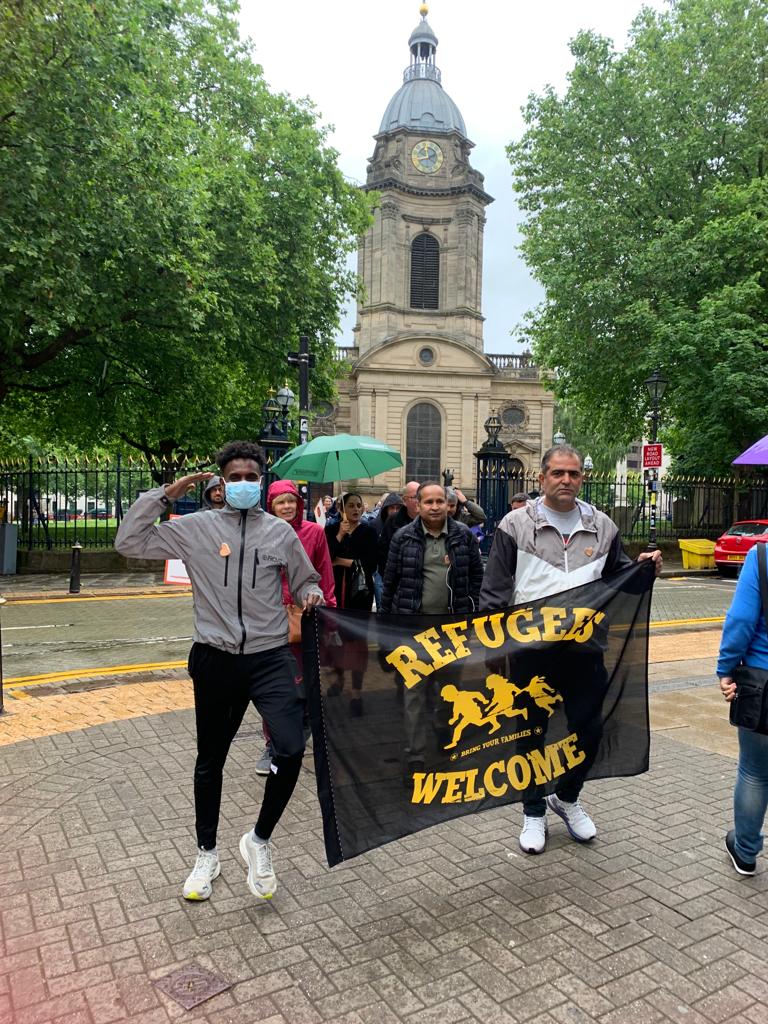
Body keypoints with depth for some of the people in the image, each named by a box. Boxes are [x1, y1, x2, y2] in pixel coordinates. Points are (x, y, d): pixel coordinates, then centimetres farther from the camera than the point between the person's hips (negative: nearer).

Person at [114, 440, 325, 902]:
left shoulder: (280, 531, 3)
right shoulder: (196, 527, 0)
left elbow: (306, 580, 15)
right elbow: (129, 542, -3)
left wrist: (312, 594, -8)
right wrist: (163, 495, -8)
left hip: (270, 657, 0)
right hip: (216, 660, 1)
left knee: (292, 750, -15)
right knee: (210, 760, 16)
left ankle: (260, 840, 13)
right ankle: (207, 854, 39)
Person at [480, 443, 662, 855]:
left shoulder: (602, 527, 6)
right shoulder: (515, 525, -4)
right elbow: (494, 590, -4)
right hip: (530, 649, -3)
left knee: (589, 728, 12)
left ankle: (567, 797, 40)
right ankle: (534, 812, 31)